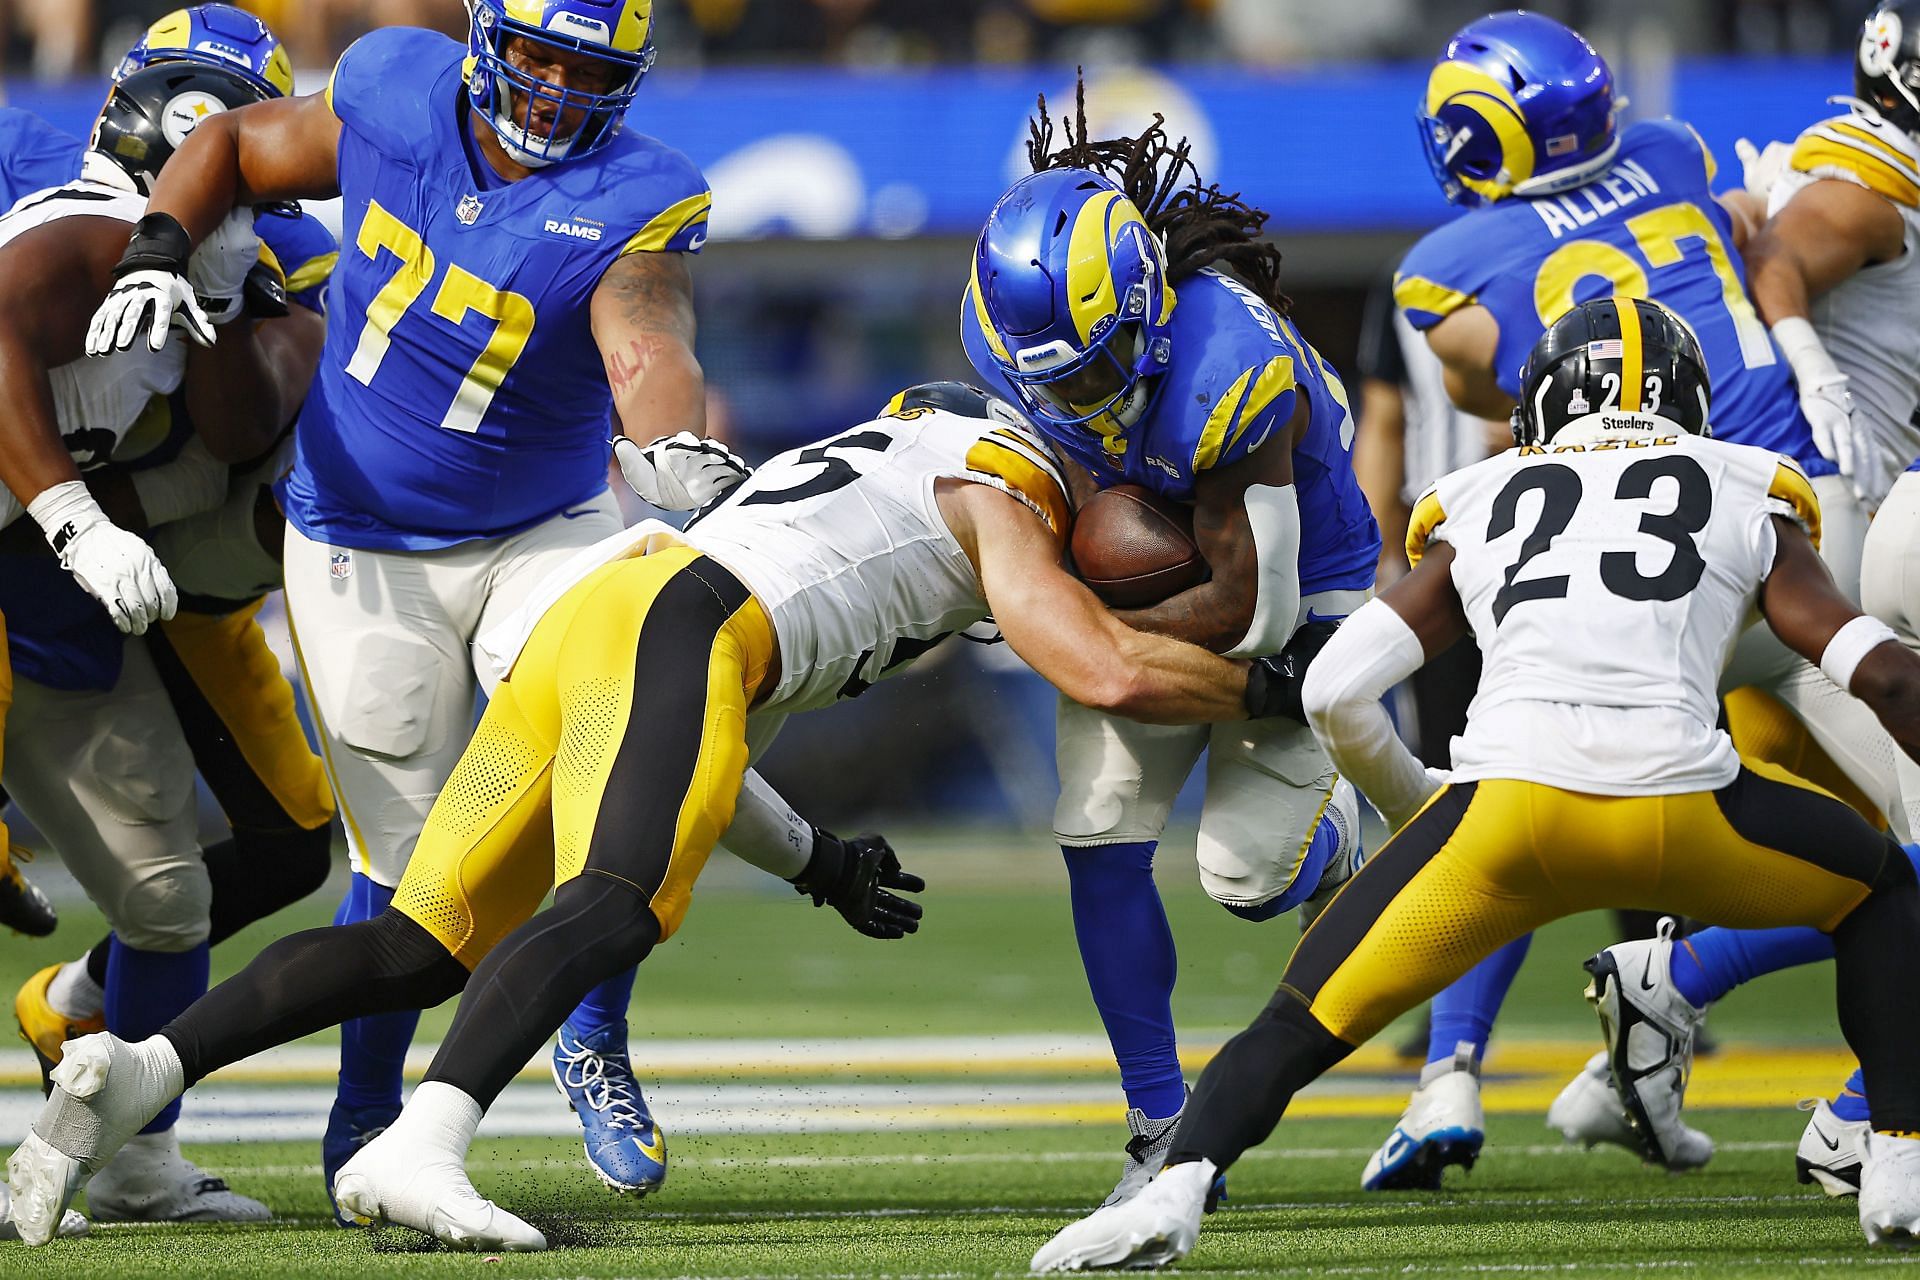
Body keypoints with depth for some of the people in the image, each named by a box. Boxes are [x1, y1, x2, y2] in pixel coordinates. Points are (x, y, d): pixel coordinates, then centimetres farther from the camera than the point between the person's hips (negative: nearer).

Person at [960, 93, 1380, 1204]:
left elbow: (1249, 610, -32)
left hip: (1292, 587, -5)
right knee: (1101, 840, -9)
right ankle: (1164, 1131, 2)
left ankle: (1334, 834, 28)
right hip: (1146, 575, 5)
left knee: (1249, 875, -12)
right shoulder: (1038, 330, -20)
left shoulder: (1229, 371, -40)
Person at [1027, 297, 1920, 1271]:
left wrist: (1415, 813, 34)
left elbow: (1335, 691, 17)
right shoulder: (1750, 504, 24)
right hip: (1679, 811, 0)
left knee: (1302, 1025, 12)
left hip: (1508, 806, 0)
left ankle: (1175, 1189, -14)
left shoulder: (1479, 511, 26)